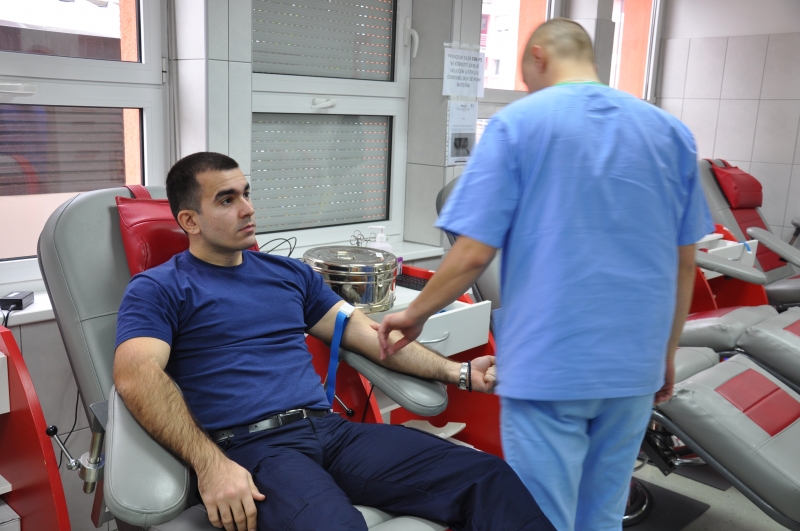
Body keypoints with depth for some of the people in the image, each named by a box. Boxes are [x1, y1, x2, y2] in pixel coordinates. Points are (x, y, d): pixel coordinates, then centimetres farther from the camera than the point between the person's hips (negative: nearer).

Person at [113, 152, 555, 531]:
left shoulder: (291, 274, 22)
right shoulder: (158, 289, 6)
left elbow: (366, 332, 19)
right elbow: (137, 376, -11)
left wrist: (456, 371, 9)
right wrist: (211, 465, -24)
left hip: (331, 428, 5)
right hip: (251, 445, -5)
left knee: (489, 478, -14)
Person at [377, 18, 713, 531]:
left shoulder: (517, 123, -6)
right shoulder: (671, 131, 7)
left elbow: (474, 254, -10)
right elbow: (684, 262, 9)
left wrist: (416, 313, 5)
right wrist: (667, 353, 20)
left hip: (548, 363, -4)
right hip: (633, 364, 5)